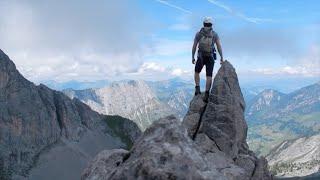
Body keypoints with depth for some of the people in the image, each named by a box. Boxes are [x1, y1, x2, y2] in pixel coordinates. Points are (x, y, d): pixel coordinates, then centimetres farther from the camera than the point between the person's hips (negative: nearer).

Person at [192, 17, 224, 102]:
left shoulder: (198, 34, 0)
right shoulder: (215, 34, 0)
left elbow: (194, 46, 1)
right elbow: (219, 47, -2)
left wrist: (193, 57, 10)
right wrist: (222, 58, 6)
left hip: (201, 57, 0)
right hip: (210, 58, 0)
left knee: (196, 72, 23)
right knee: (209, 76, 1)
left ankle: (197, 88, 7)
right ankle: (206, 94, -10)